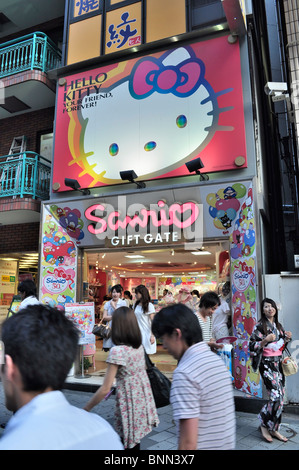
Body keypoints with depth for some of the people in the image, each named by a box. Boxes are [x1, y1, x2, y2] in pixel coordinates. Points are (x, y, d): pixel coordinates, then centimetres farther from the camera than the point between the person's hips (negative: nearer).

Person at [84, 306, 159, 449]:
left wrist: (85, 409, -11)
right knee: (135, 439, 21)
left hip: (129, 401, -7)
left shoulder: (117, 351, -22)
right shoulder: (139, 345, -1)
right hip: (144, 398, 7)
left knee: (130, 443, 11)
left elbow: (105, 389, -21)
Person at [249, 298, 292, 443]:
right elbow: (252, 346, -11)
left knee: (280, 397, 6)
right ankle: (264, 424, 7)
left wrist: (287, 338, 3)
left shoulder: (278, 326, 12)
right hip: (267, 363, -7)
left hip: (278, 363, 7)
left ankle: (273, 428, 19)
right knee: (276, 396, -13)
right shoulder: (259, 326, -8)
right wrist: (265, 340, -24)